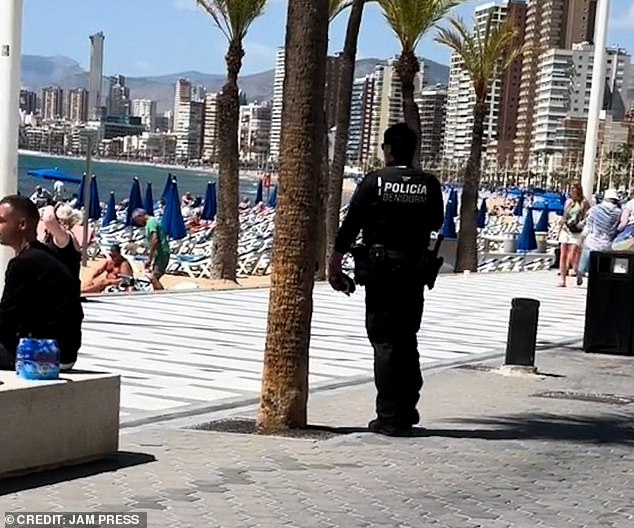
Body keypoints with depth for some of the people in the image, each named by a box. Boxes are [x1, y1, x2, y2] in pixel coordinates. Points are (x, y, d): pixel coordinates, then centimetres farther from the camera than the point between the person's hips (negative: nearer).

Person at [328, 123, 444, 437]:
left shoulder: (374, 181, -6)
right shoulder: (429, 184, 1)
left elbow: (350, 225, -6)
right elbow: (436, 223, 13)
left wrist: (335, 264, -1)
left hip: (381, 269, -3)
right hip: (415, 270, 3)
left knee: (384, 341, 1)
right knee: (407, 340, 16)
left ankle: (390, 418, 0)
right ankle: (407, 411, 19)